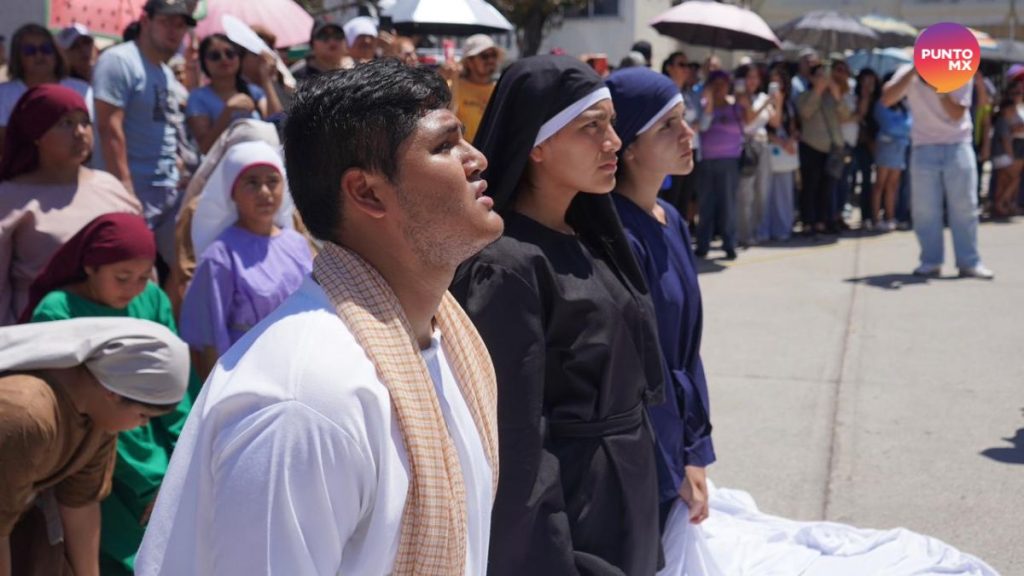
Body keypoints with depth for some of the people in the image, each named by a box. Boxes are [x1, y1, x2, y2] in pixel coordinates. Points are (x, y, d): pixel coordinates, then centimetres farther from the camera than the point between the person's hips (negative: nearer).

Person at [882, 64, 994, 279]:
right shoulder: (908, 74, -4)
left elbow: (957, 114, -13)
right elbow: (886, 99, -20)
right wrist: (913, 72, -26)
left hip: (958, 146, 0)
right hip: (924, 148, 0)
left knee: (964, 207, -1)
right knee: (925, 210, -2)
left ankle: (969, 262, 5)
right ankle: (931, 262, 6)